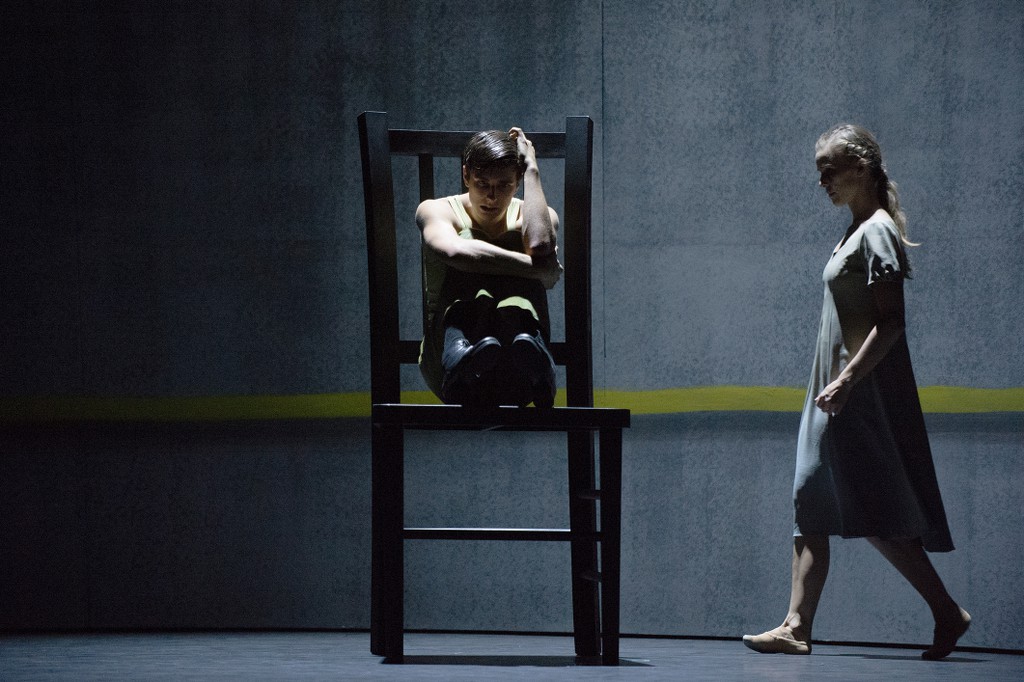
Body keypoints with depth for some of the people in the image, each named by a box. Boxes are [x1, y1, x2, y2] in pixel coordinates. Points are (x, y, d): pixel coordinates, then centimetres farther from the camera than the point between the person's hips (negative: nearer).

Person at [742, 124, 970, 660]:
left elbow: (891, 323, -19)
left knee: (877, 516, -7)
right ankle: (797, 627, 4)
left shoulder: (877, 231, -13)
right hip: (842, 395, 10)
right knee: (811, 508, 5)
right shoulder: (858, 230, 16)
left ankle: (947, 612, 1)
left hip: (865, 394, -10)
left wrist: (845, 382, -23)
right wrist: (834, 385, 18)